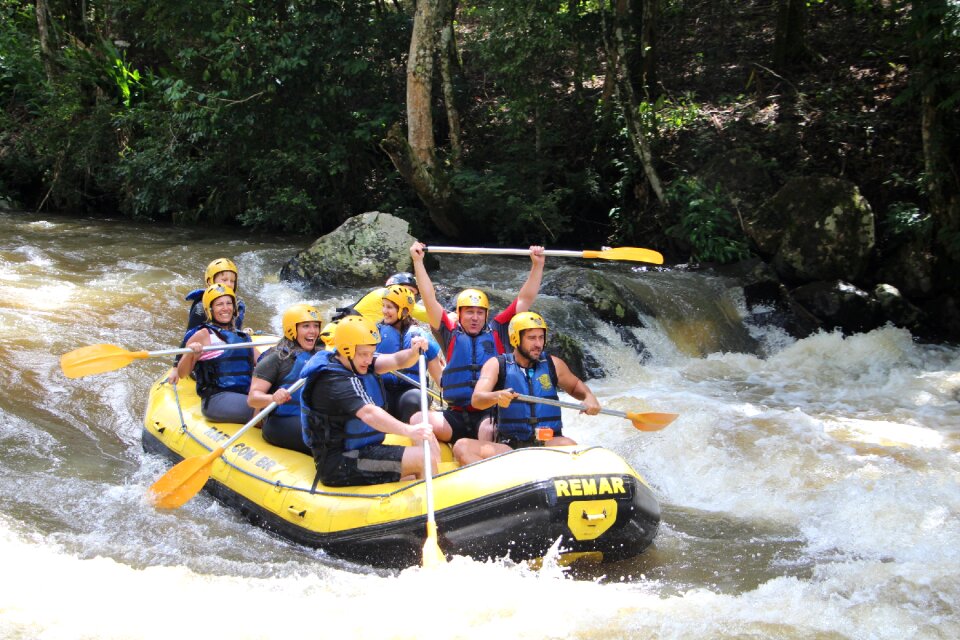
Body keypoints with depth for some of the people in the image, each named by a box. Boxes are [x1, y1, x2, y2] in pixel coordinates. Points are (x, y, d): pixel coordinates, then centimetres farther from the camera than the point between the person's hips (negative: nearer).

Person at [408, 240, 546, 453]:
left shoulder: (496, 331, 13)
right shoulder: (451, 334, 13)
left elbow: (524, 299, 13)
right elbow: (429, 299, 8)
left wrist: (537, 265, 8)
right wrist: (418, 261, 4)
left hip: (491, 413, -2)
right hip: (456, 416, 2)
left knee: (488, 430, -37)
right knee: (417, 420, -24)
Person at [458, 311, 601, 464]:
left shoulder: (553, 364, 12)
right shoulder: (497, 365, 4)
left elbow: (575, 385, 29)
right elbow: (476, 400, -10)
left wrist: (589, 397, 5)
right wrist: (496, 397, -33)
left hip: (549, 444, 1)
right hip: (508, 447, -1)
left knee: (568, 445, -34)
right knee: (463, 447, -29)